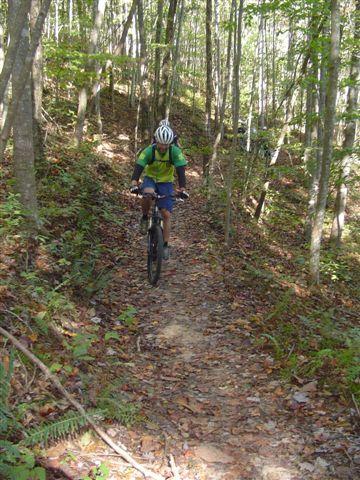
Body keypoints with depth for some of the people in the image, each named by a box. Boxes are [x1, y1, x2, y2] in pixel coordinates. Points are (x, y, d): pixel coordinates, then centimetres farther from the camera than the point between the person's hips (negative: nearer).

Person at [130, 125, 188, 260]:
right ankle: (145, 218, -10)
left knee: (166, 214, -7)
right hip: (150, 179, -1)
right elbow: (138, 167, -30)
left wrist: (182, 189, -40)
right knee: (147, 194, -37)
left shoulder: (175, 152, -21)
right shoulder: (149, 151, -23)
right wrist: (134, 184, -47)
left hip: (166, 182, 1)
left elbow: (180, 170, -25)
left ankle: (165, 245, 5)